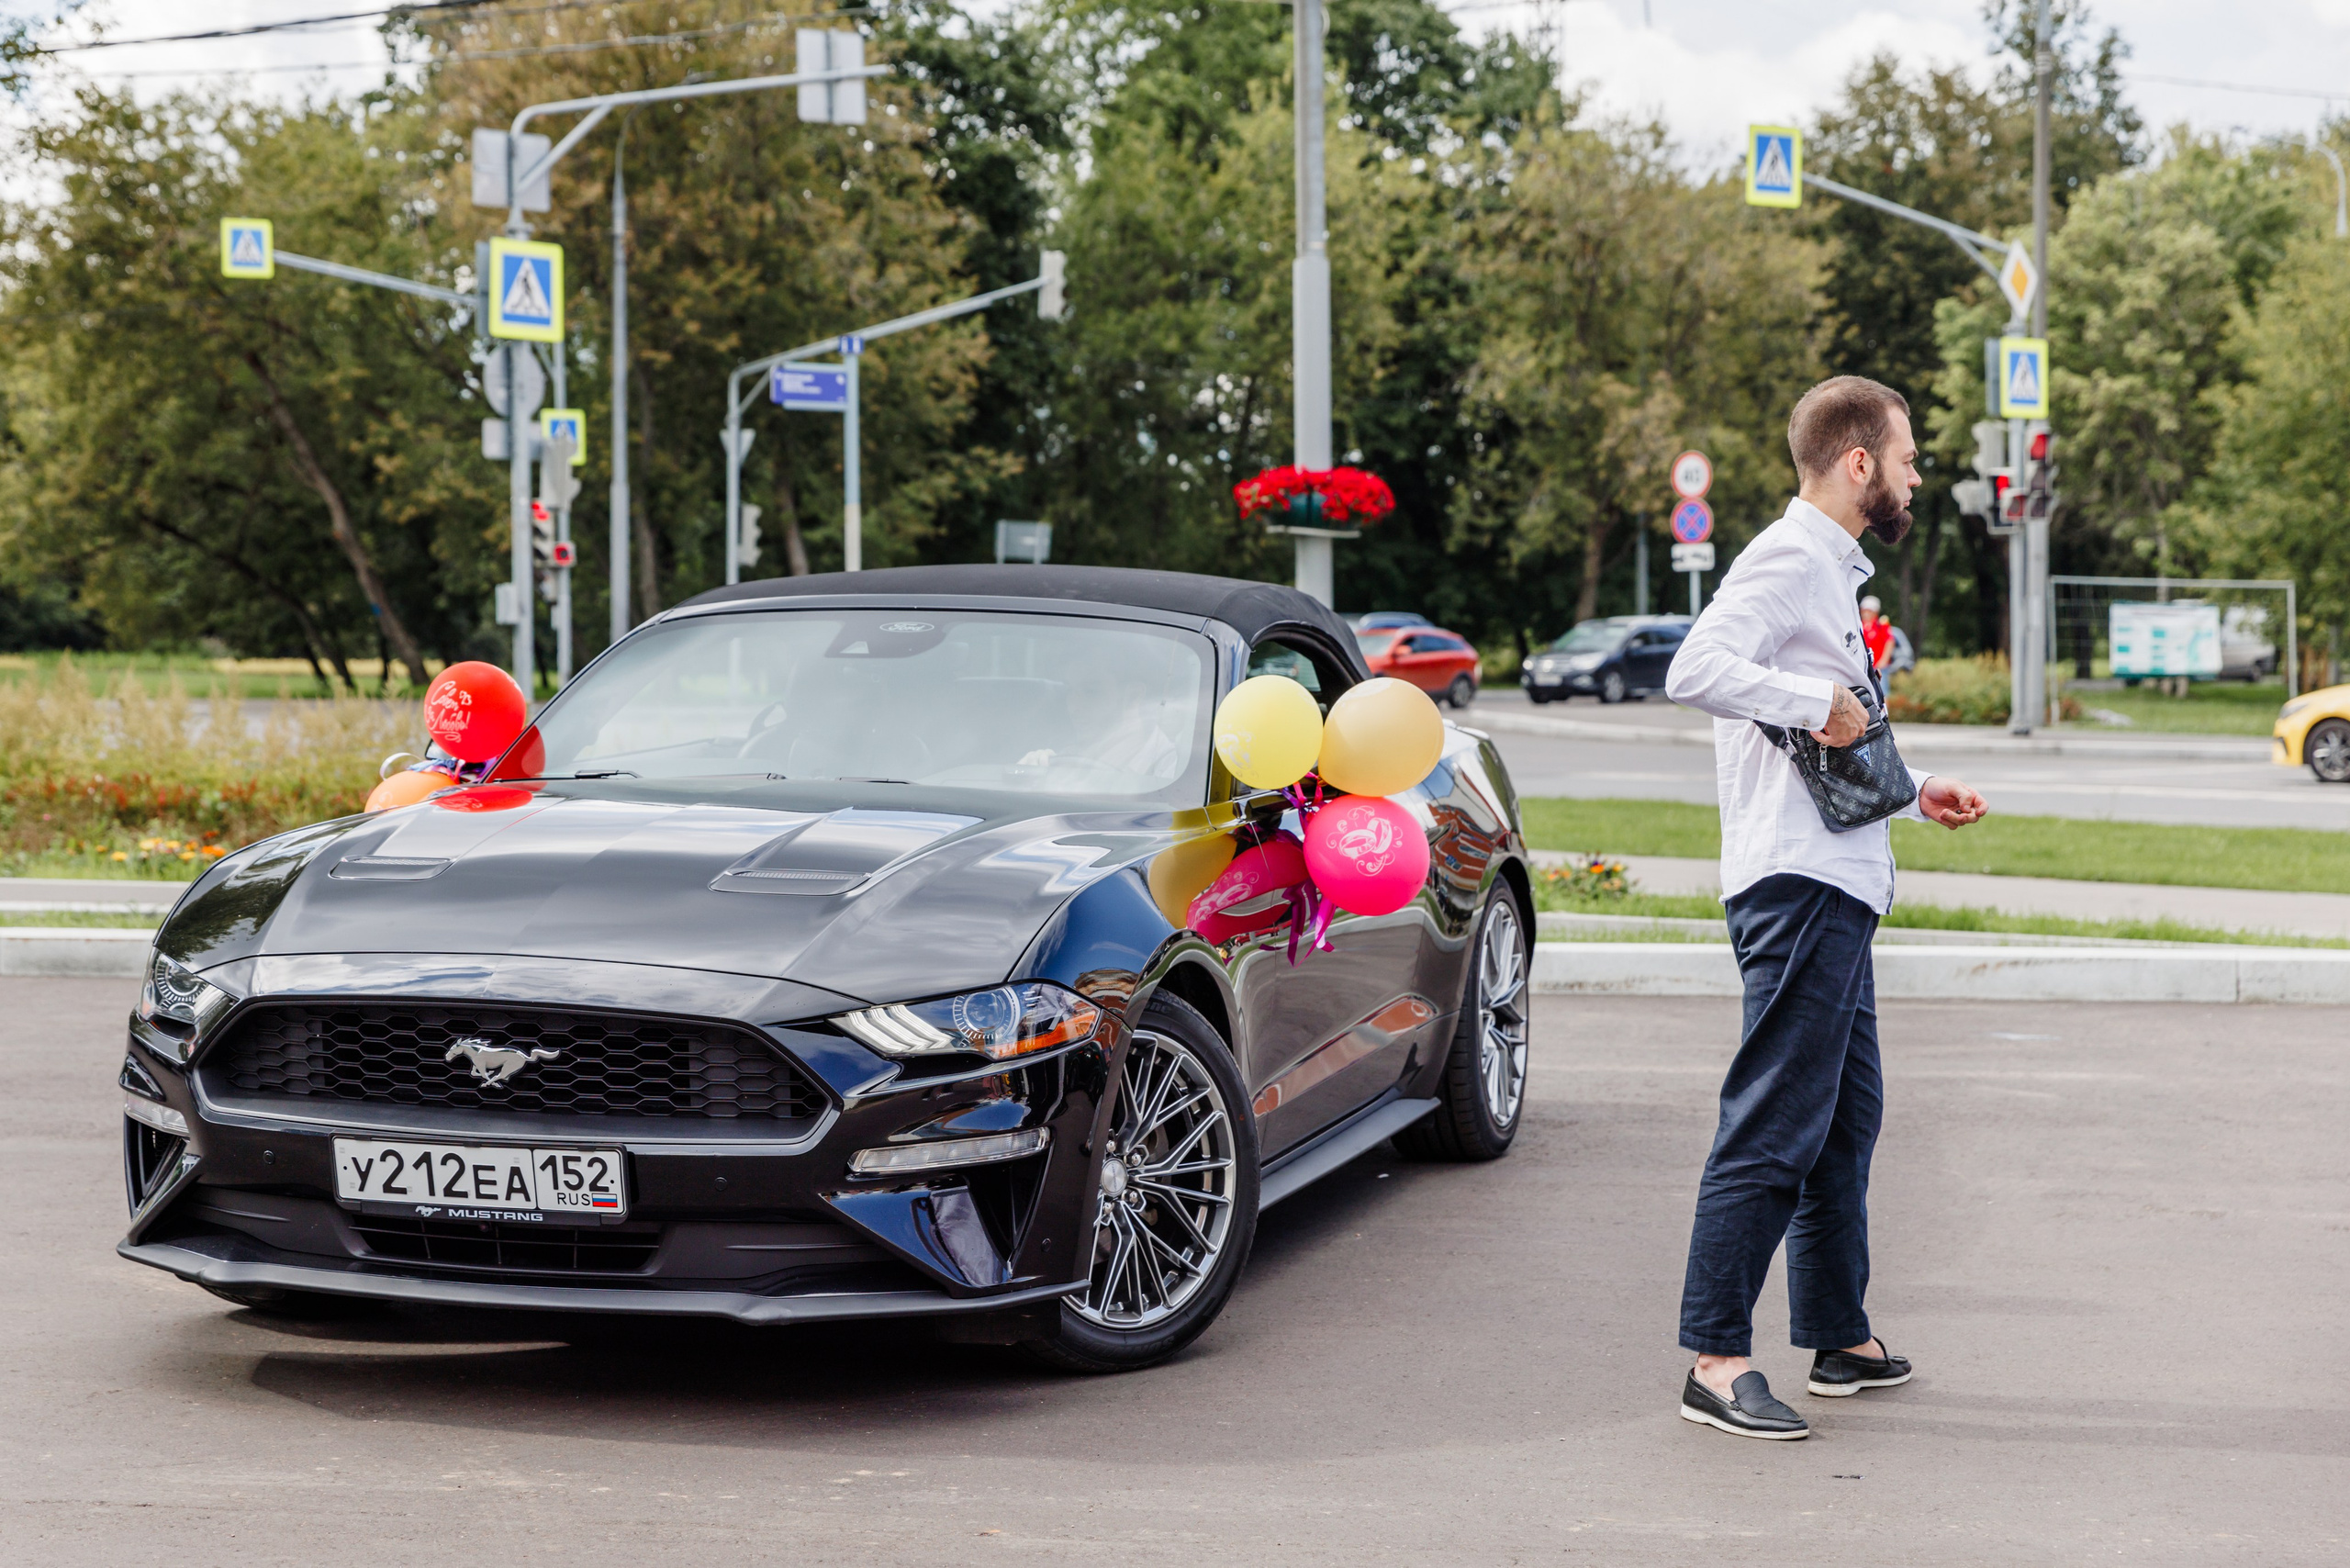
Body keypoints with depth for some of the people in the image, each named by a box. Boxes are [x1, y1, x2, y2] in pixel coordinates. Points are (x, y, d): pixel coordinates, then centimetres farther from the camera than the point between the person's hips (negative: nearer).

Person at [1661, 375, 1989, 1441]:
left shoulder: (1829, 569, 22)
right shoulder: (1788, 558, -10)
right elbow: (1696, 672, -27)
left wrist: (1915, 789, 26)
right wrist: (1821, 699, -26)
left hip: (1835, 887, 11)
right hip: (1798, 883, -11)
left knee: (1844, 1118, 16)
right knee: (1773, 1128, -10)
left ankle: (1839, 1338, 26)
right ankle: (1716, 1361, -8)